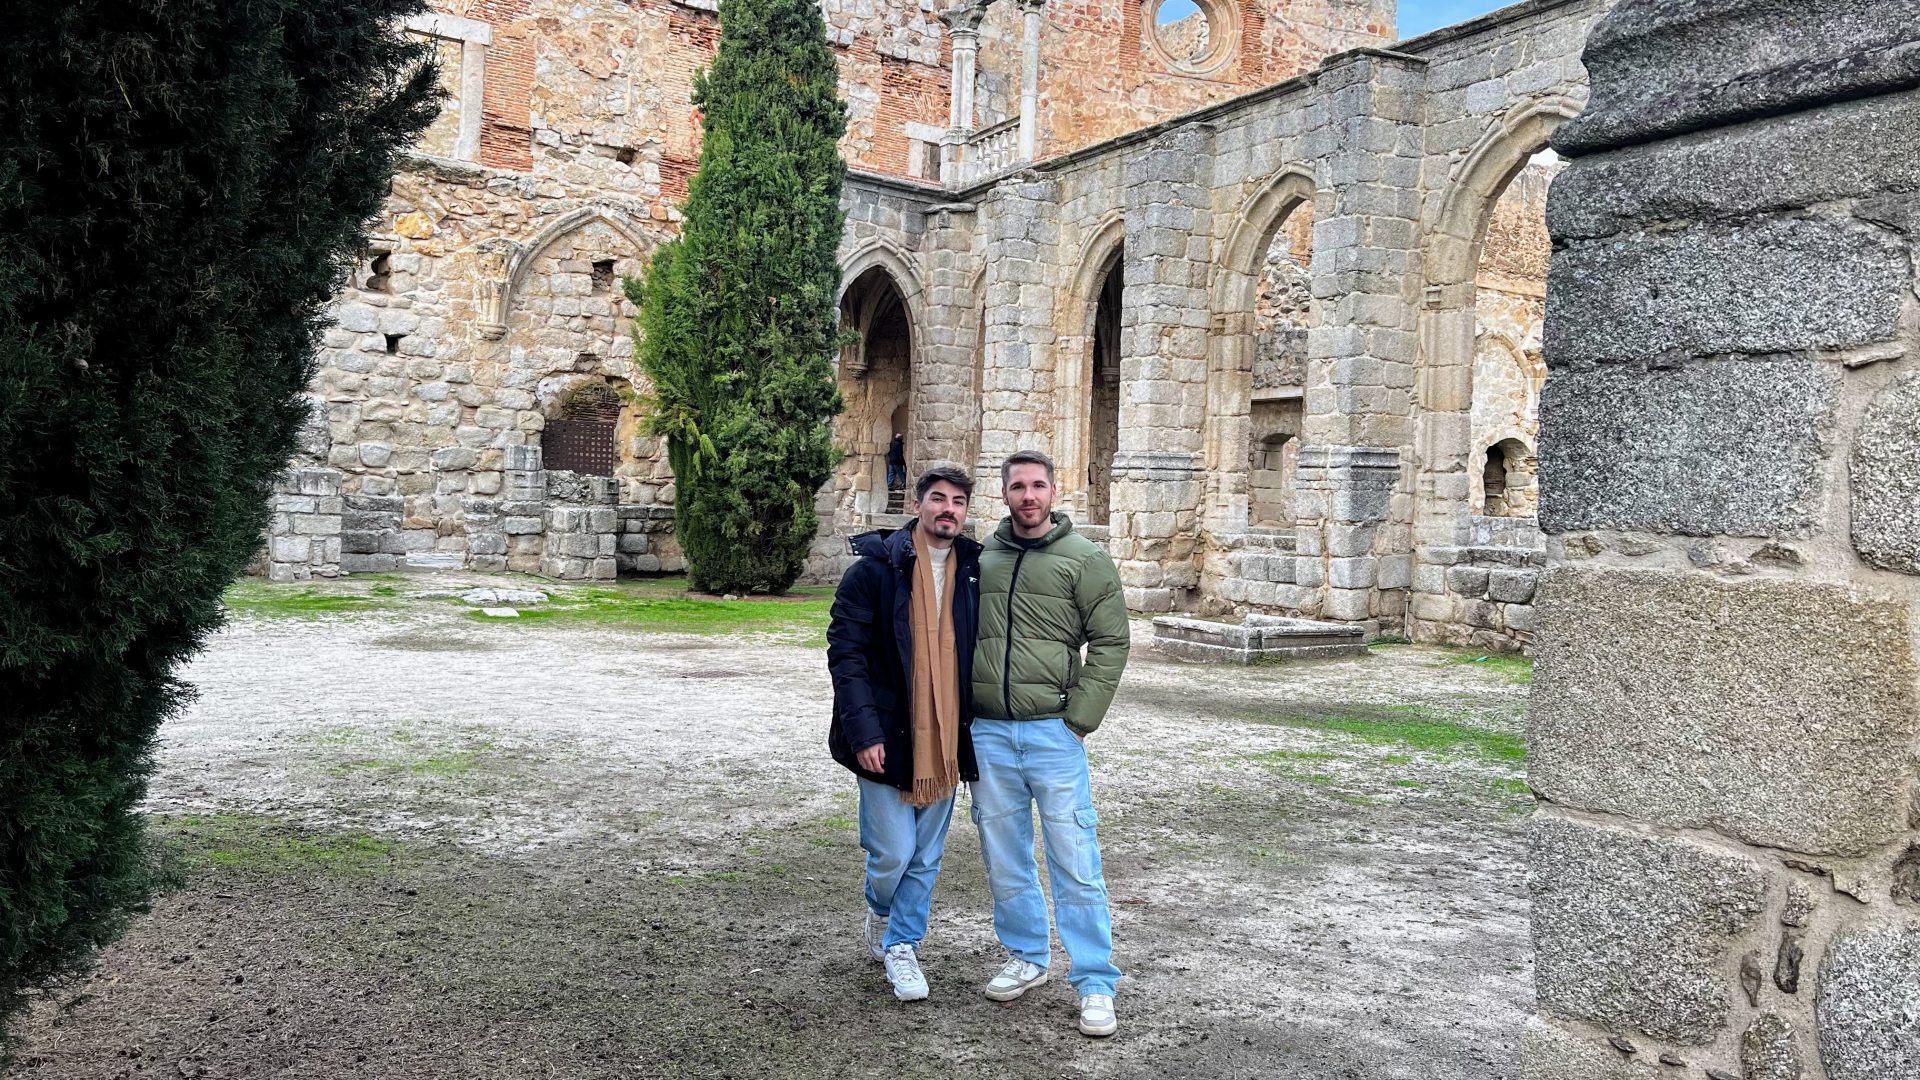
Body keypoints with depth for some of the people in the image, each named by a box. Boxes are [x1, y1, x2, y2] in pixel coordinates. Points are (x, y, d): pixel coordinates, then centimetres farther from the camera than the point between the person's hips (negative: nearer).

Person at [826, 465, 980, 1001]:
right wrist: (863, 730, -16)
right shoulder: (876, 568, -8)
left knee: (926, 856, 12)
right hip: (888, 737, -4)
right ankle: (879, 911, 33)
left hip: (946, 738, 4)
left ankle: (901, 943, 31)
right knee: (892, 852, 0)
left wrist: (977, 726, 5)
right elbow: (845, 651, -9)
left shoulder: (975, 570, 5)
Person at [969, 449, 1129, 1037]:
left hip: (1052, 730, -4)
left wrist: (1078, 719, -9)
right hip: (987, 732, 4)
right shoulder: (981, 559, 9)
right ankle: (1026, 957, 31)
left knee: (1075, 861, -2)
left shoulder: (1085, 559, -2)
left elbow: (1110, 642, -3)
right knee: (1004, 858, 13)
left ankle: (1095, 983, 9)